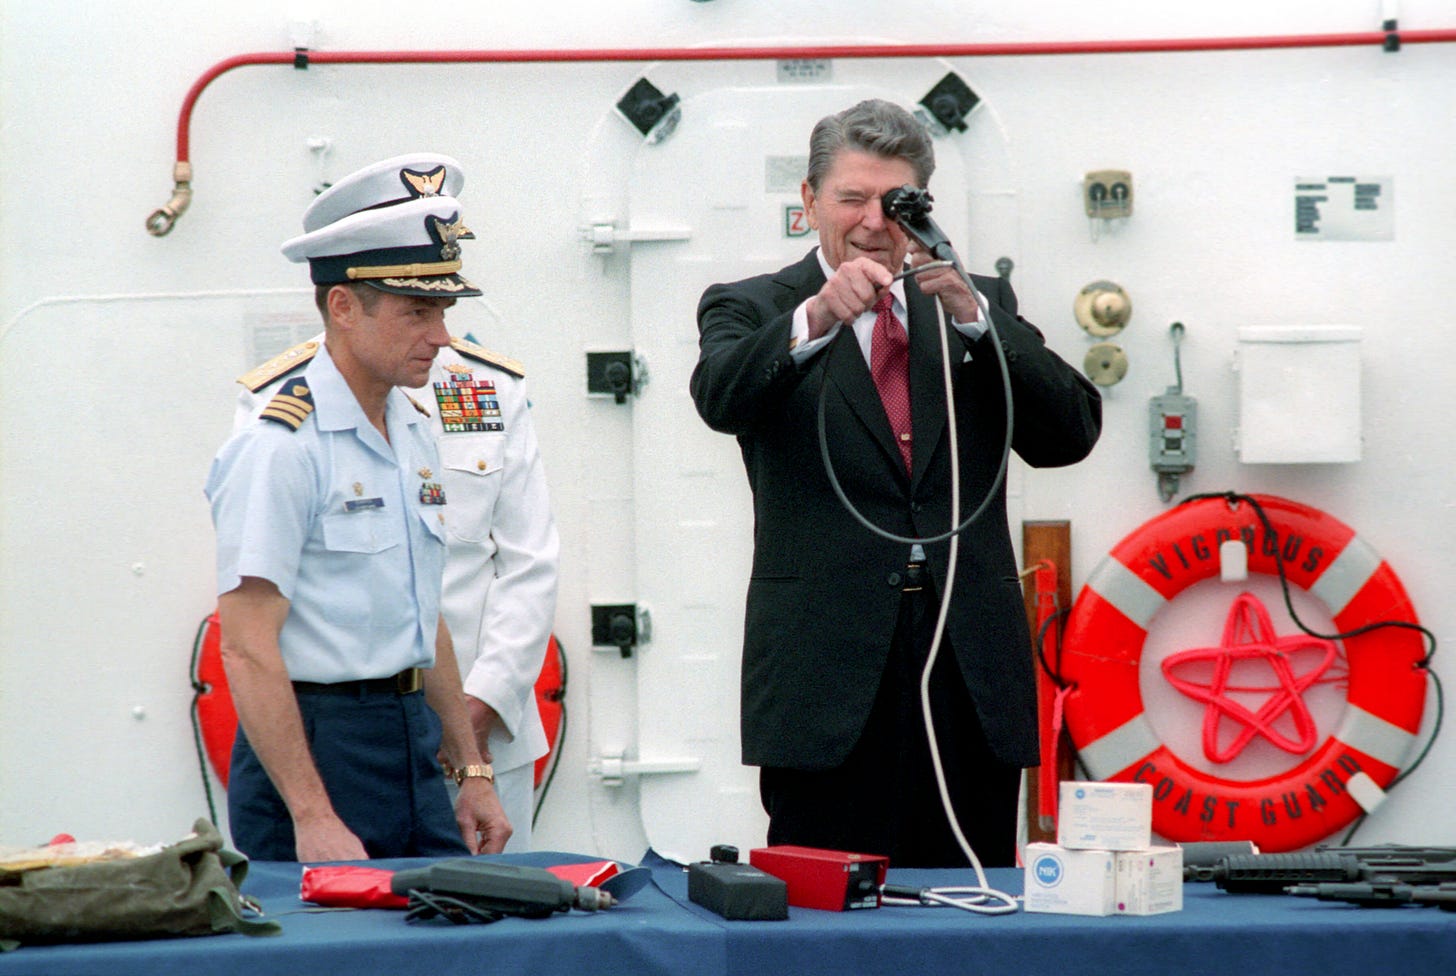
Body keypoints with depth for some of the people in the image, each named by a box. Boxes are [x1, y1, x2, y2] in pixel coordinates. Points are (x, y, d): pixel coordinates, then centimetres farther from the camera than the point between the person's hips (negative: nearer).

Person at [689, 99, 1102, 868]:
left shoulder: (981, 307, 15)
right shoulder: (750, 310, 7)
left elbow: (1071, 433, 0)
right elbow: (721, 396, -16)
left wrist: (969, 312, -13)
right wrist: (817, 318, -34)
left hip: (971, 665, 3)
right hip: (829, 672, -3)